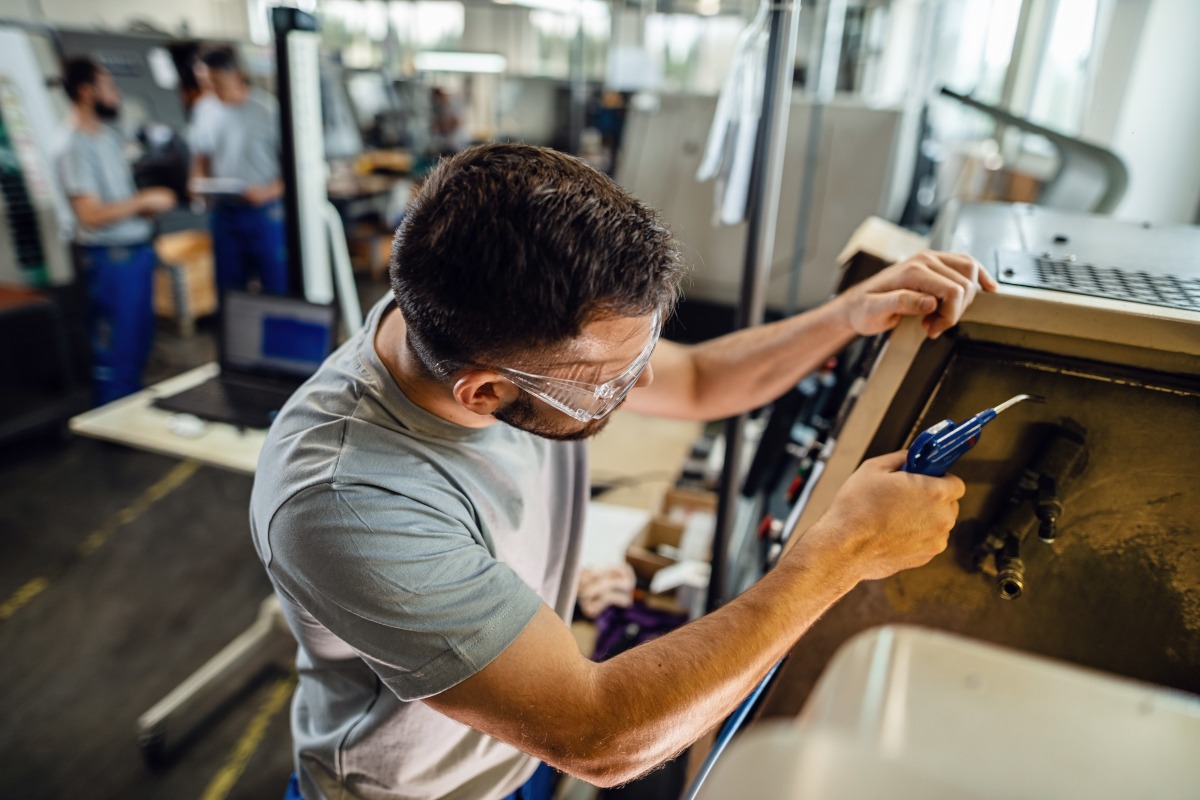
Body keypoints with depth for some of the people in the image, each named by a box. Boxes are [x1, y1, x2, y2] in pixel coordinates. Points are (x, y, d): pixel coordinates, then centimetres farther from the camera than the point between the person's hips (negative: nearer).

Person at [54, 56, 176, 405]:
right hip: (110, 258, -9)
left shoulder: (110, 135, 11)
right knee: (116, 350, 1)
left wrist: (150, 203, 2)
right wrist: (145, 200, -14)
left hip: (137, 251, 9)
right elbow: (91, 215, -20)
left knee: (141, 339, 19)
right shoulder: (73, 146, -15)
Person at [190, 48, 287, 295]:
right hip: (224, 212, 5)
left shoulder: (268, 108, -8)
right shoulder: (208, 114, 7)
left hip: (265, 212, -5)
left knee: (278, 287, -2)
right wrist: (199, 184, -1)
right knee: (229, 288, 12)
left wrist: (270, 191, -23)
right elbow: (200, 159, 19)